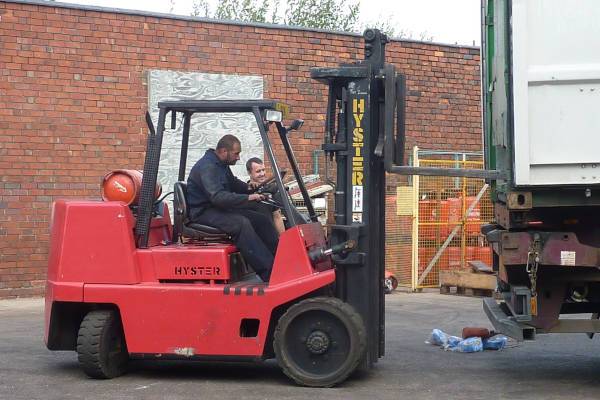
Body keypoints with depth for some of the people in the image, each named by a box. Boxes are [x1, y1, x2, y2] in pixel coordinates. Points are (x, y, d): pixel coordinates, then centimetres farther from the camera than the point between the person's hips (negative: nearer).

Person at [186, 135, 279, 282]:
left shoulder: (221, 164, 12)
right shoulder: (207, 167, -20)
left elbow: (233, 183, 30)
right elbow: (218, 197, -32)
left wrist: (248, 188, 10)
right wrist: (247, 198, -33)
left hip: (220, 209, 10)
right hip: (203, 213, -10)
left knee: (261, 220, -2)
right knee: (242, 223, -32)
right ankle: (269, 273, -35)